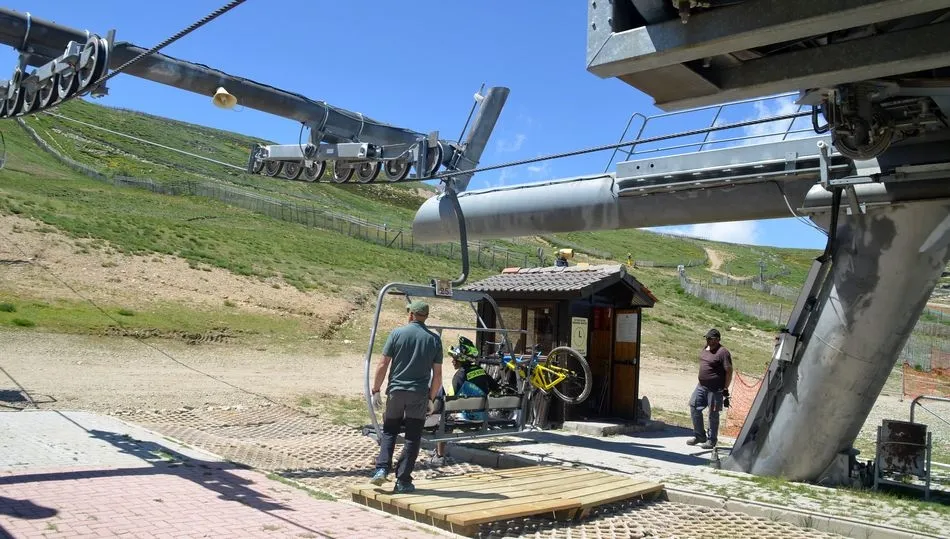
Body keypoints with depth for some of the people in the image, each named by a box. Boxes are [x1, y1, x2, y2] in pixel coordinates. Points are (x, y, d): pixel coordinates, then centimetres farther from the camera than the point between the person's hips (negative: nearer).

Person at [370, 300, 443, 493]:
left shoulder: (397, 333, -1)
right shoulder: (434, 339, 3)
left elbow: (383, 365, -3)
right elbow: (437, 374, 3)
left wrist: (376, 390, 4)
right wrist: (431, 398, 12)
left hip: (396, 391, 0)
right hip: (420, 394, 0)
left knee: (389, 431, 16)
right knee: (413, 438, 6)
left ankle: (382, 469, 2)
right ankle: (403, 481, 6)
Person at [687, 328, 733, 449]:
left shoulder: (723, 352, -16)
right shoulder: (706, 348, 9)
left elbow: (729, 371, -15)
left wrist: (725, 388, -15)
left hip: (715, 389, -8)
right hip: (701, 386, 8)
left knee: (713, 414, 3)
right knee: (694, 408, 8)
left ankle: (711, 440, 15)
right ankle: (699, 436, 21)